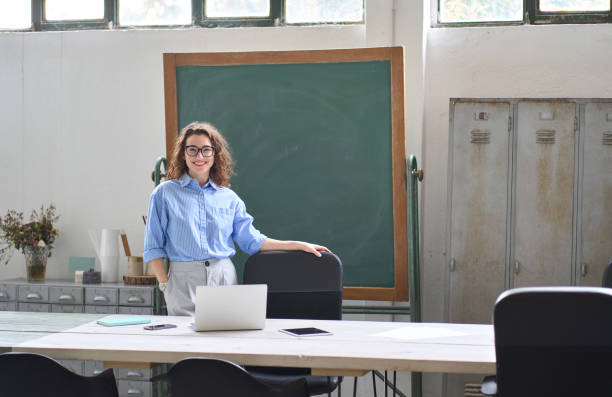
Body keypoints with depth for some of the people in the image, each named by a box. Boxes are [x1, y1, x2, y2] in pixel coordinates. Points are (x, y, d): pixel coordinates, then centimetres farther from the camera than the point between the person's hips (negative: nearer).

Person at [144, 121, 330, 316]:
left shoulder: (229, 198, 11)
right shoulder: (165, 193, 4)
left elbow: (252, 240, 12)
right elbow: (154, 247, 4)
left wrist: (299, 245, 6)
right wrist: (165, 285, -6)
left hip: (224, 278, 2)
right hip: (184, 280, -2)